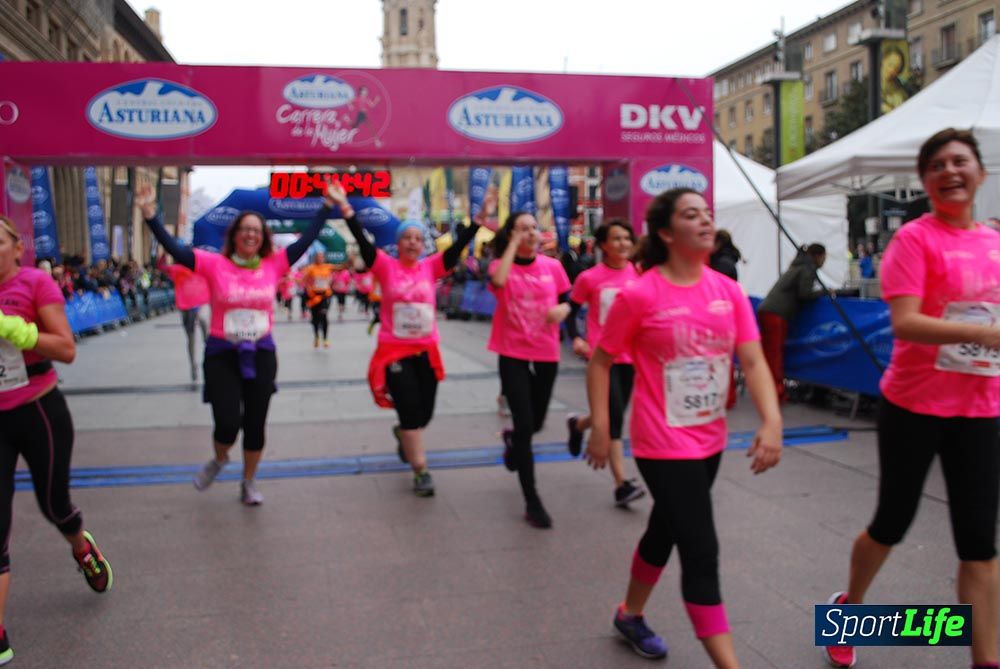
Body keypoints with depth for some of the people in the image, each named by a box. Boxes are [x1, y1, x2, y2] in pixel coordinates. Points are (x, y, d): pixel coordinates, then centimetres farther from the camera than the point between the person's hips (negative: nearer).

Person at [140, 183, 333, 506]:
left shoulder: (274, 264, -2)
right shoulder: (215, 264, -7)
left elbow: (307, 239, 0)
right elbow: (174, 248, -14)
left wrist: (327, 205, -2)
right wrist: (150, 215, -25)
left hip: (261, 354, 2)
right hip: (222, 353, -2)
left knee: (255, 424, 10)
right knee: (227, 424, -11)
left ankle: (249, 483, 33)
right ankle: (219, 459, 27)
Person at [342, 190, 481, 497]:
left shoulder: (430, 266, 2)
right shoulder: (386, 266, -4)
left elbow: (457, 247, -6)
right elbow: (363, 242, -14)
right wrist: (346, 210, -25)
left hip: (426, 351, 3)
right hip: (395, 350, -3)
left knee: (424, 412, 11)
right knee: (409, 409, -6)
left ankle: (403, 434, 46)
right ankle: (421, 471, 4)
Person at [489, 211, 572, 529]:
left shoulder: (553, 266, 1)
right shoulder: (501, 265, -5)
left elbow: (567, 299, 11)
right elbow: (498, 281, -29)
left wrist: (562, 309, -12)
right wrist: (513, 245, -19)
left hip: (546, 353, 3)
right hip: (513, 353, -3)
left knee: (537, 422, 16)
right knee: (524, 423, -9)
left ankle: (513, 440, 54)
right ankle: (532, 501, 1)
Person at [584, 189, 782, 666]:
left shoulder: (728, 290, -1)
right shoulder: (640, 295, -16)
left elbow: (753, 360, -6)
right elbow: (600, 361, -8)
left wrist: (772, 421, -20)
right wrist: (600, 428, -12)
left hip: (710, 439, 7)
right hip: (663, 443, -6)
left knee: (666, 531, 22)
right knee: (701, 550, -6)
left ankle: (630, 614, 46)